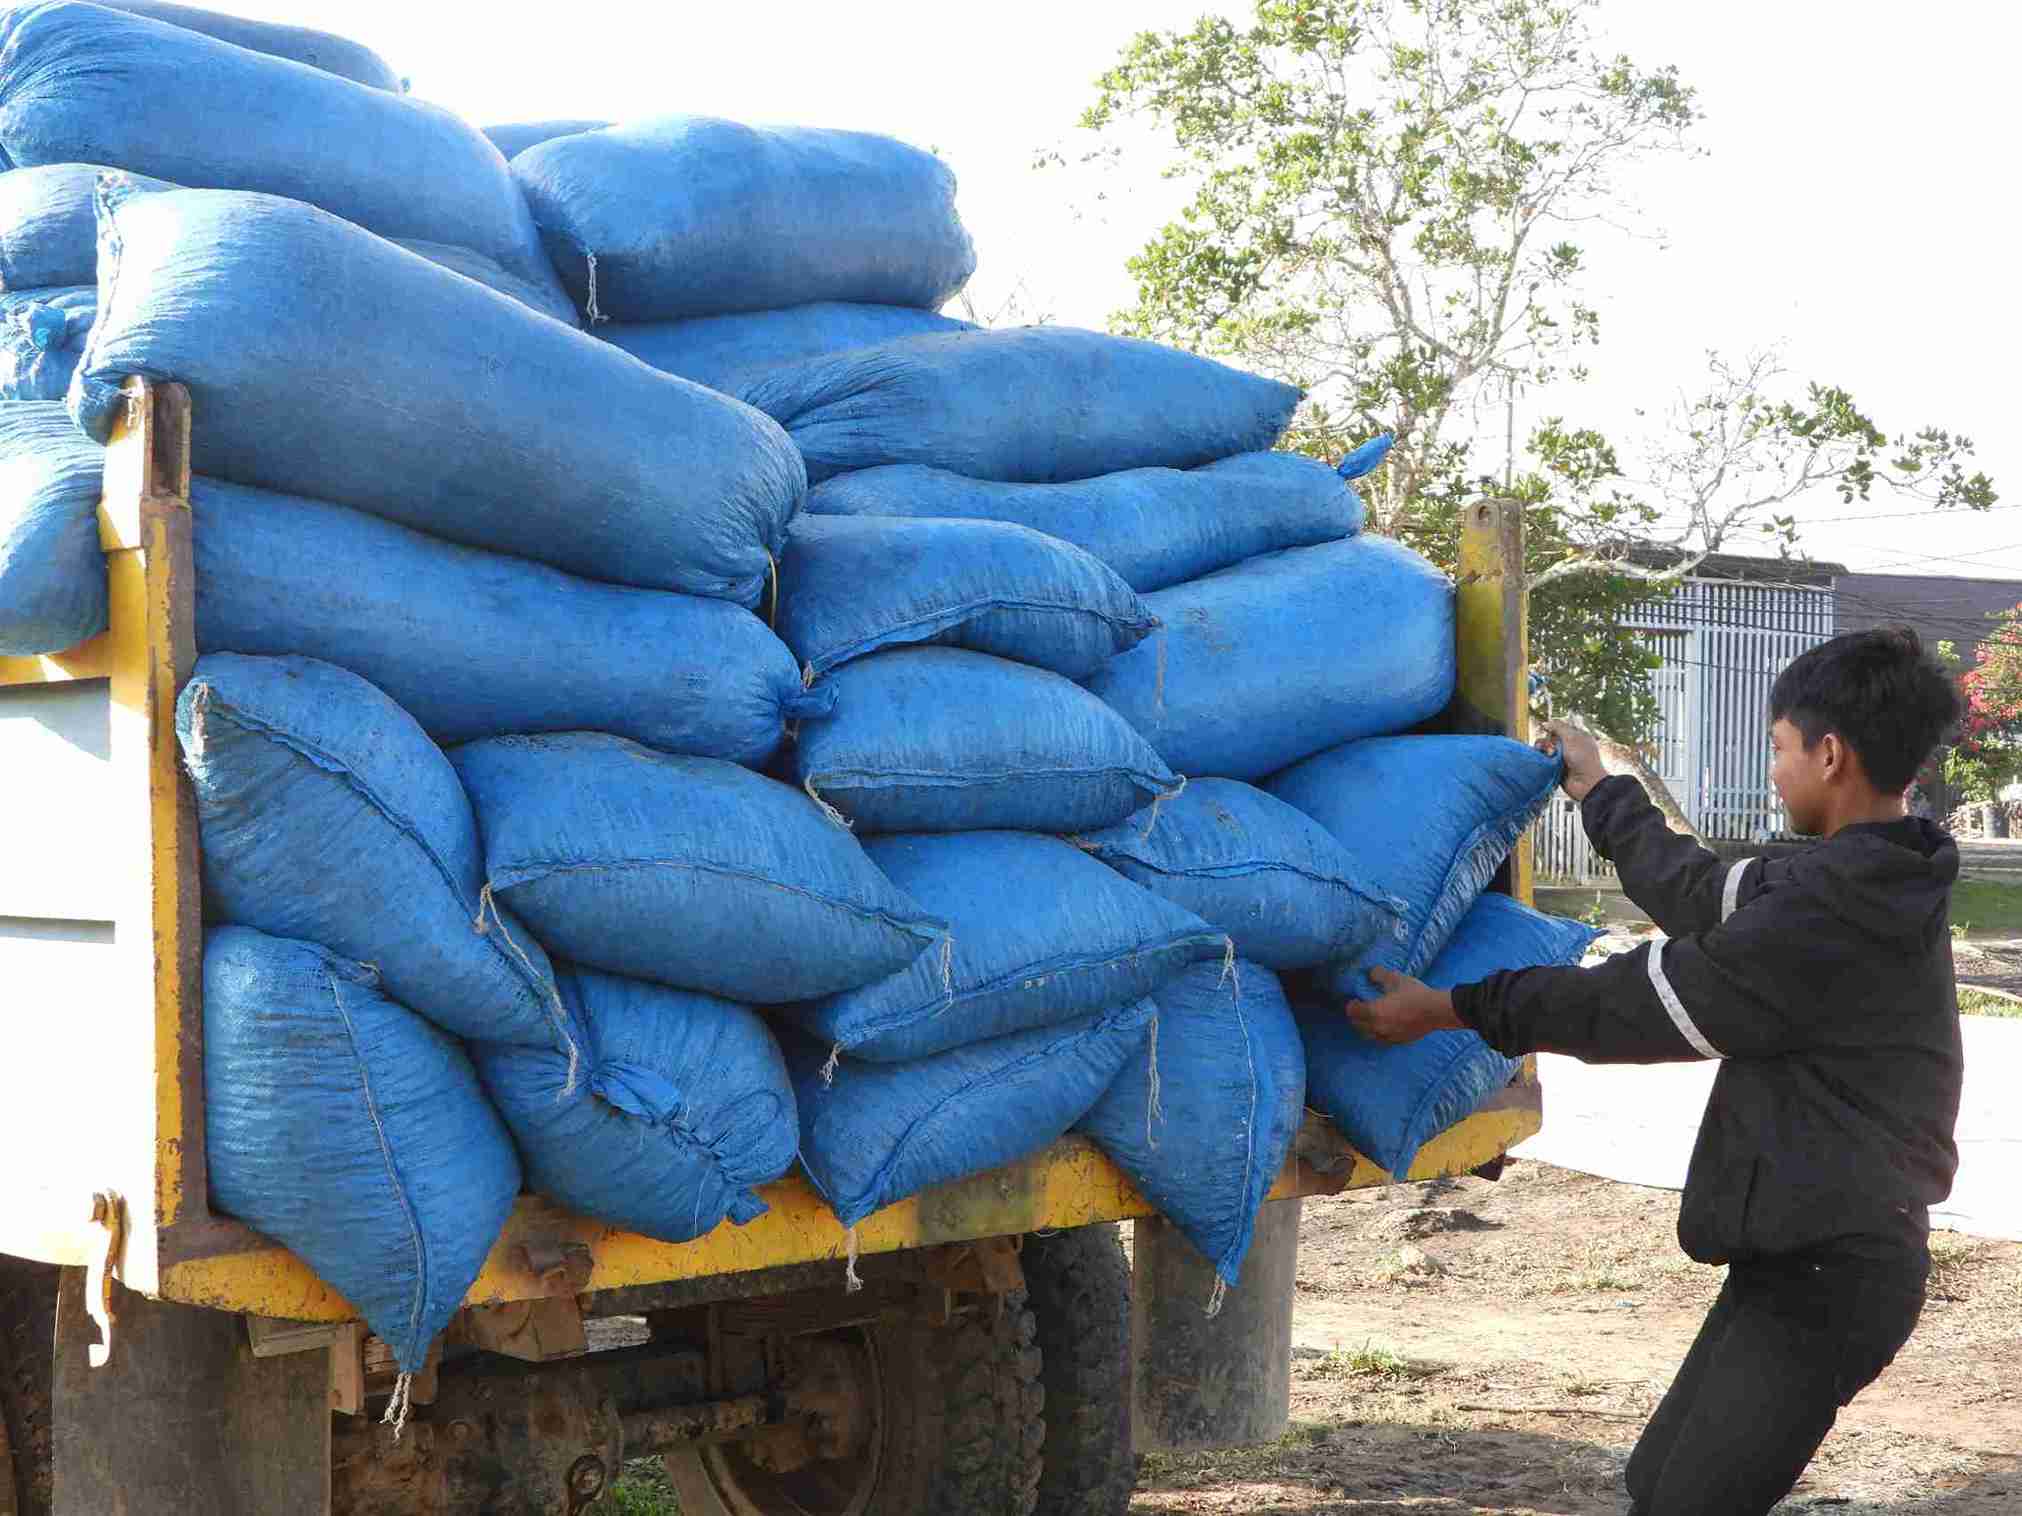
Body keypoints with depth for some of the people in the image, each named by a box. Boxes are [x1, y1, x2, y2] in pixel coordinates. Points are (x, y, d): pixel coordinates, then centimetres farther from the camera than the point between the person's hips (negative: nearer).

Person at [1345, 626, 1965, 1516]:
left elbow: (1642, 1005, -16)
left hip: (1826, 1271, -10)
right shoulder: (1874, 881, 9)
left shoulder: (1829, 914, -22)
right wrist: (1601, 793, 35)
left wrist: (1448, 1010, -8)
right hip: (1812, 1250, 10)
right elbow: (1707, 895, 23)